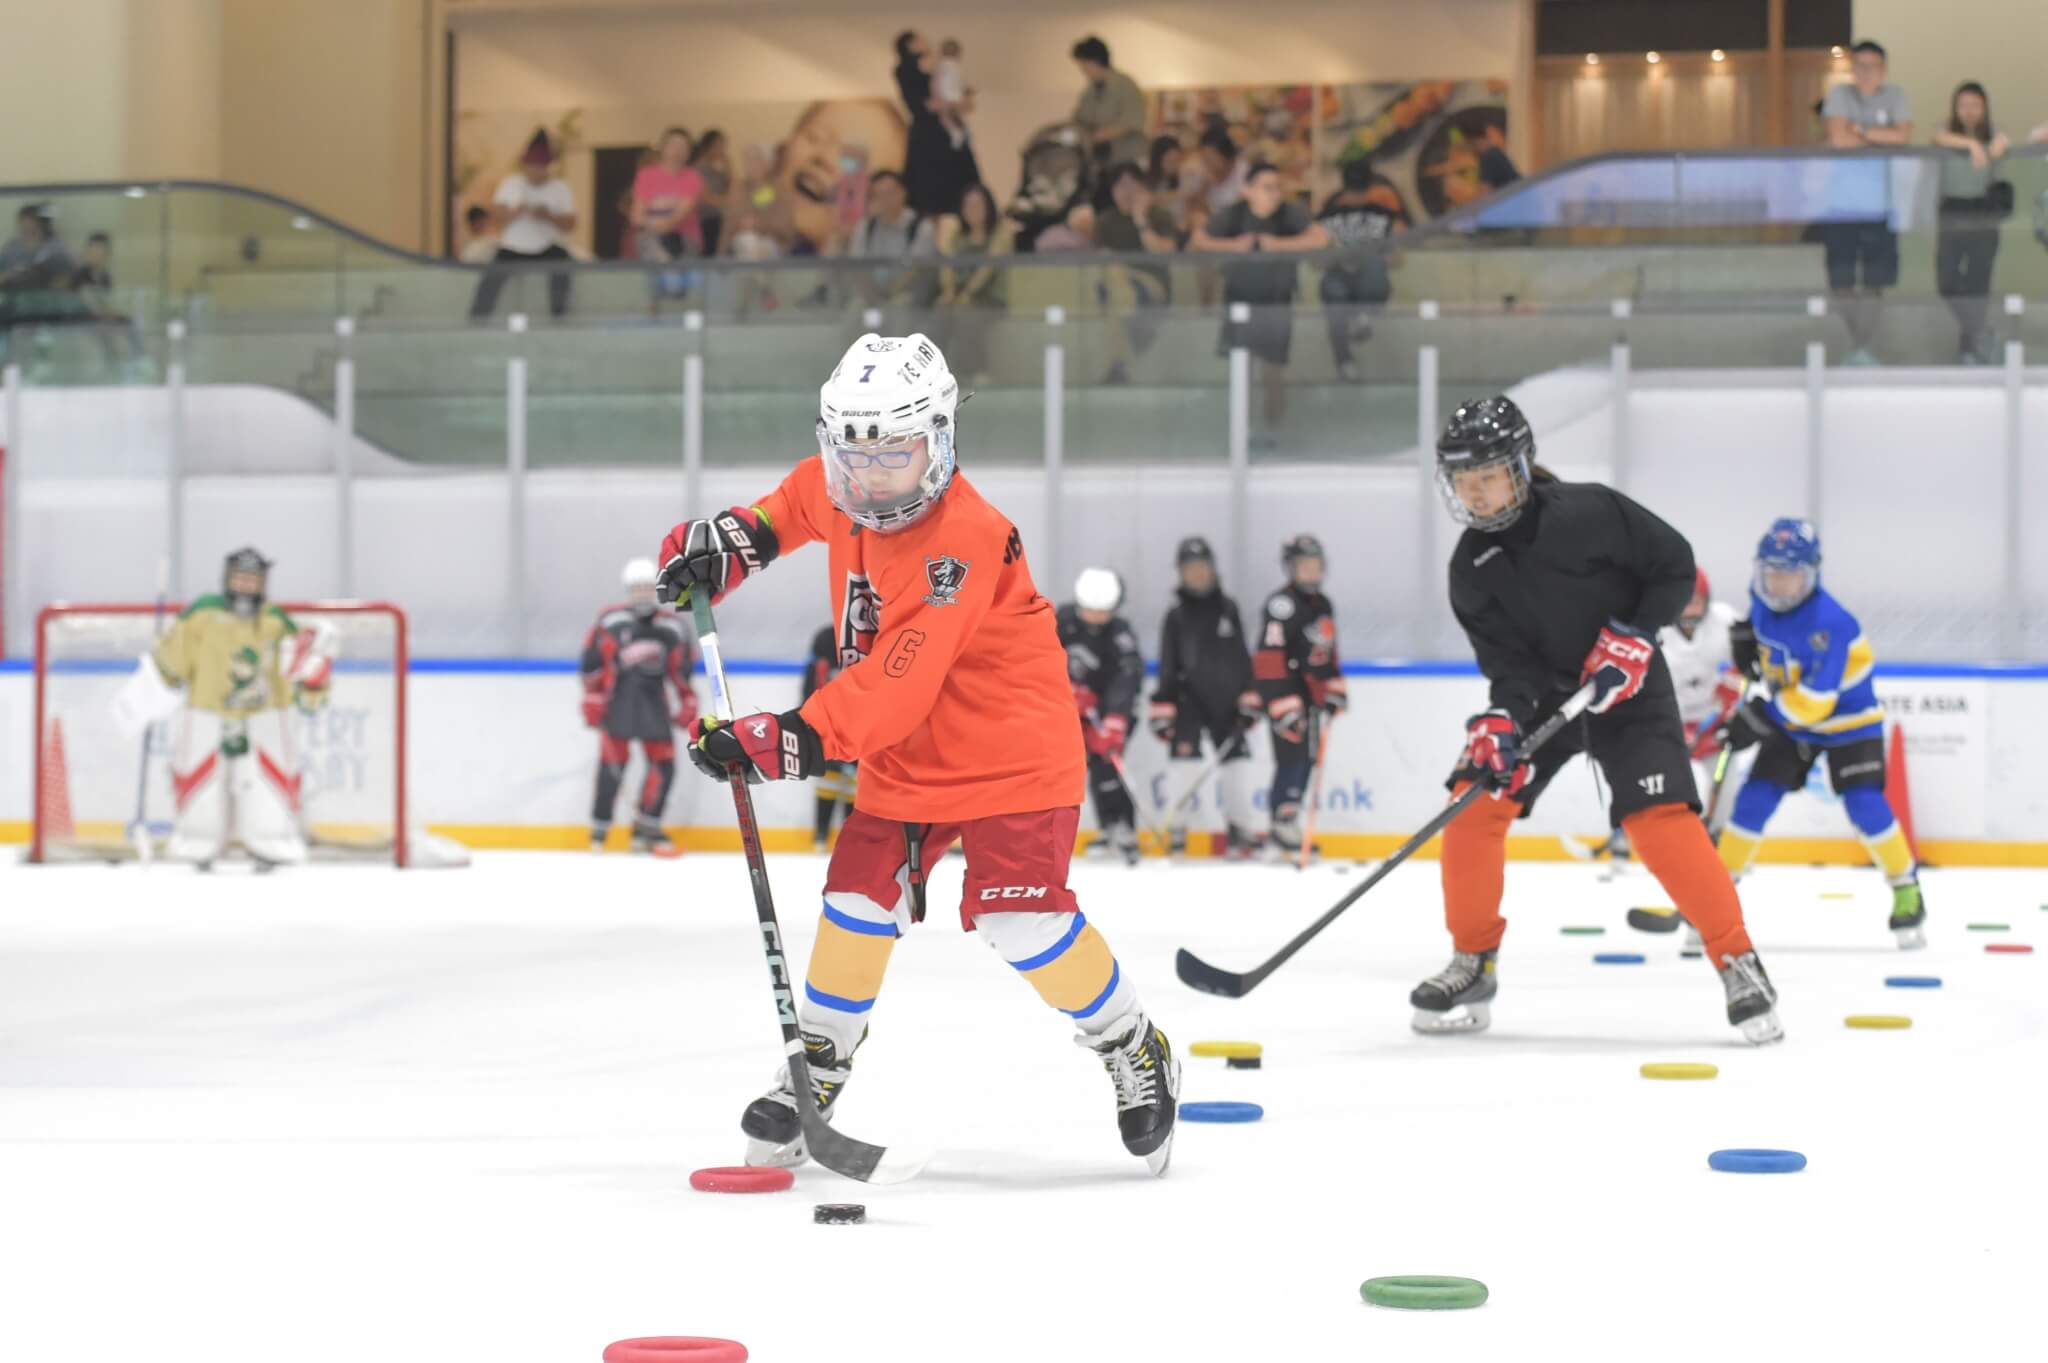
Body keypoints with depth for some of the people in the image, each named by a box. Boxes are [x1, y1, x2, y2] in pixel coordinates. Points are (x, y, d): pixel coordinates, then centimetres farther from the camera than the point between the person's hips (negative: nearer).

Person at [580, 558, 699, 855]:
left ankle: (646, 829, 9)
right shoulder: (610, 622, -4)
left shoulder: (672, 628, 7)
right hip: (617, 700, -4)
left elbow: (682, 669, 14)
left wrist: (687, 704, 12)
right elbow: (592, 663, -1)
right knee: (612, 762, -9)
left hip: (653, 700, 4)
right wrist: (592, 702, -2)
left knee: (663, 764, -2)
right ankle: (599, 830, -1)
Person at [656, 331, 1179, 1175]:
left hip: (1011, 749, -7)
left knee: (1021, 919, -15)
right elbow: (801, 501, 25)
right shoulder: (840, 491, -5)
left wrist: (793, 740, -38)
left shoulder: (961, 543, -30)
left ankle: (1137, 1054, 6)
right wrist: (733, 540, 9)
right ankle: (818, 1071, 17)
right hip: (905, 755, 7)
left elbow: (895, 686, -35)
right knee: (857, 904, 1)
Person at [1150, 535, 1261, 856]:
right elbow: (1167, 665, -3)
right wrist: (1162, 709, -9)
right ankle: (1176, 828, -11)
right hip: (1188, 696, -3)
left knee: (1237, 758, 4)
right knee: (1184, 752, -16)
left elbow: (1241, 658, 8)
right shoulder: (1176, 616, -1)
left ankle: (1239, 830, 14)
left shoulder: (1228, 610, 7)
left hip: (1225, 698, 3)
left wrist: (1250, 699, 3)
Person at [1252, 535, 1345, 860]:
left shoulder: (1323, 605, 14)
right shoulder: (1282, 605, -17)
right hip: (1285, 690, -9)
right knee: (1292, 757, -13)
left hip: (1311, 692, 9)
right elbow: (1269, 660, -22)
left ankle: (1289, 823, 18)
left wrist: (1334, 690, 20)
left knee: (1309, 758, 10)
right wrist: (1284, 707, -26)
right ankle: (1284, 830, -11)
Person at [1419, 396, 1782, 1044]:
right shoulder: (1471, 569, -7)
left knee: (1660, 818, -21)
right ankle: (1473, 964, 3)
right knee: (1475, 802, -11)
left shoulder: (1589, 513, -20)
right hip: (1543, 693, 4)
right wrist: (1501, 721, -29)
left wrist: (1635, 635, -21)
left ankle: (1738, 961, -13)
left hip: (1627, 686, -4)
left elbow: (1675, 565, -12)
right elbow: (1509, 662, -11)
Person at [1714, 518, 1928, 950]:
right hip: (1790, 719, 6)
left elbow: (1815, 699, -34)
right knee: (1754, 799, -3)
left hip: (1848, 719, -6)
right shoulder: (1762, 597, -11)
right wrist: (1747, 638, -2)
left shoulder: (1828, 624, -32)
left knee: (1865, 805, -16)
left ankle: (1908, 893, 1)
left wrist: (1760, 720, -35)